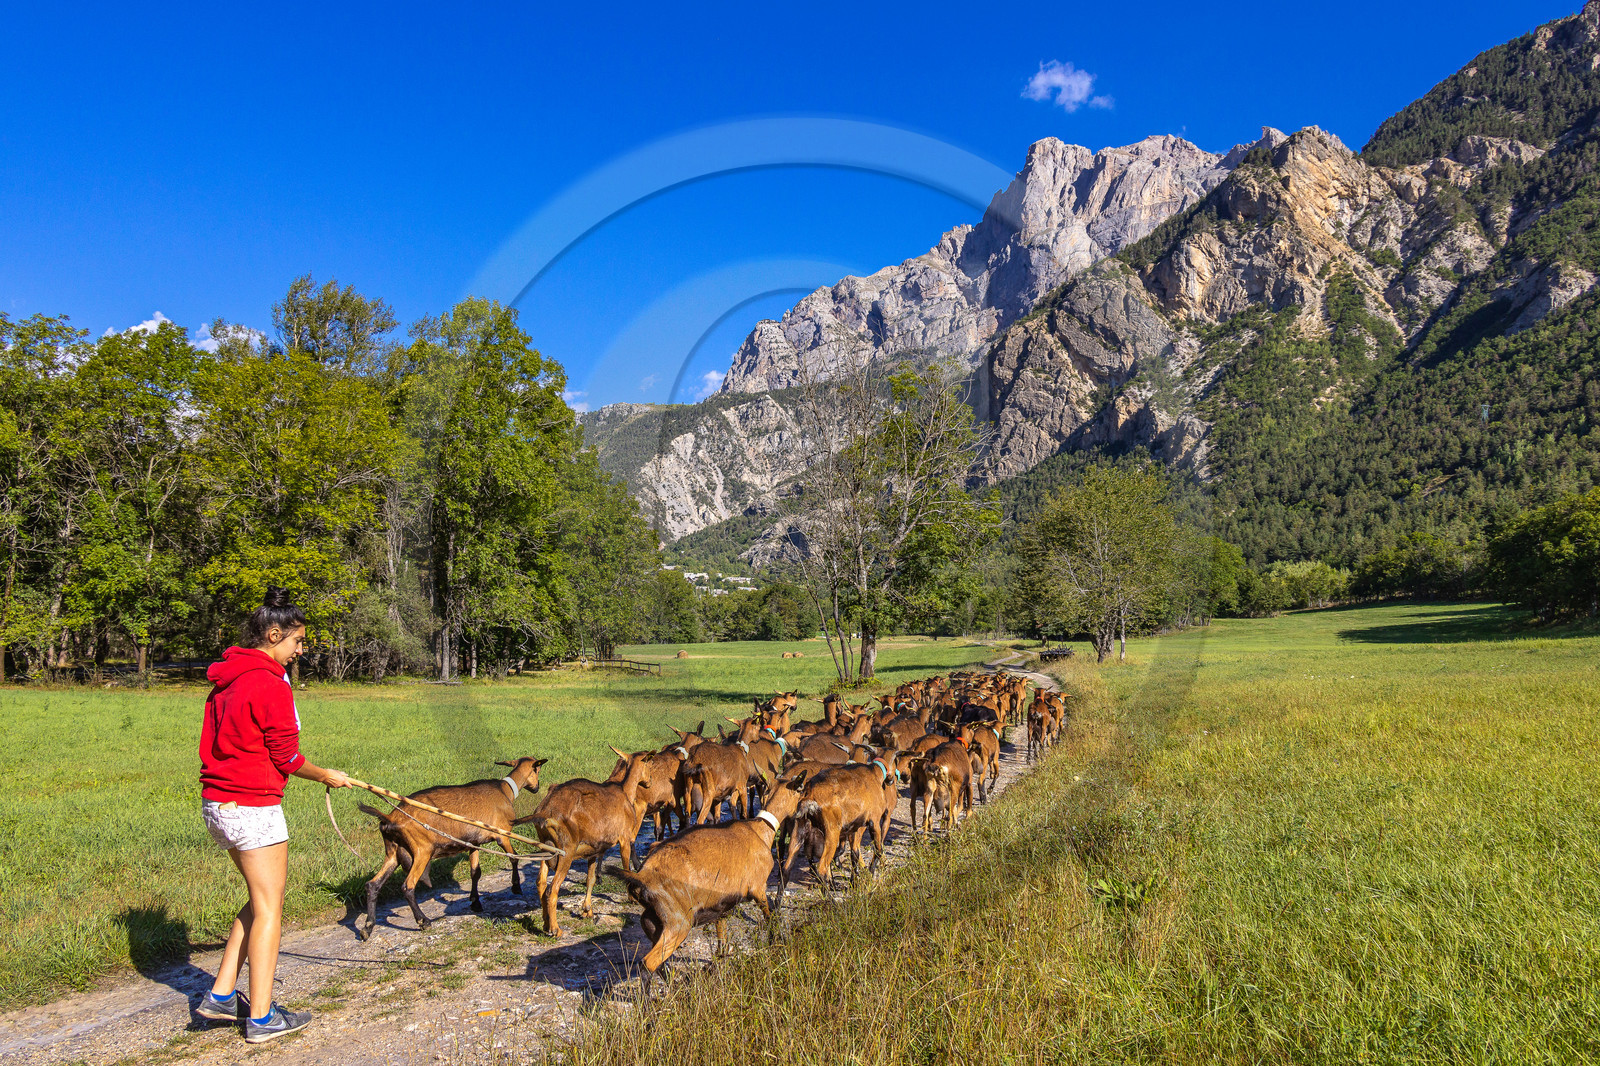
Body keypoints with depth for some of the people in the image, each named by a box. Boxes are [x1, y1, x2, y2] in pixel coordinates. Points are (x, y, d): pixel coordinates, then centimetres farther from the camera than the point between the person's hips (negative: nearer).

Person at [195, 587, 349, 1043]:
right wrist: (326, 776, 4)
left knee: (262, 898, 20)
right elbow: (286, 758, -13)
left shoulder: (227, 680, 11)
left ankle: (221, 995, 24)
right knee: (269, 907, 1)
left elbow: (214, 744, 18)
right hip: (253, 808, -9)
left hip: (217, 804, 9)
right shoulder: (270, 685, -17)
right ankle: (261, 1018, 9)